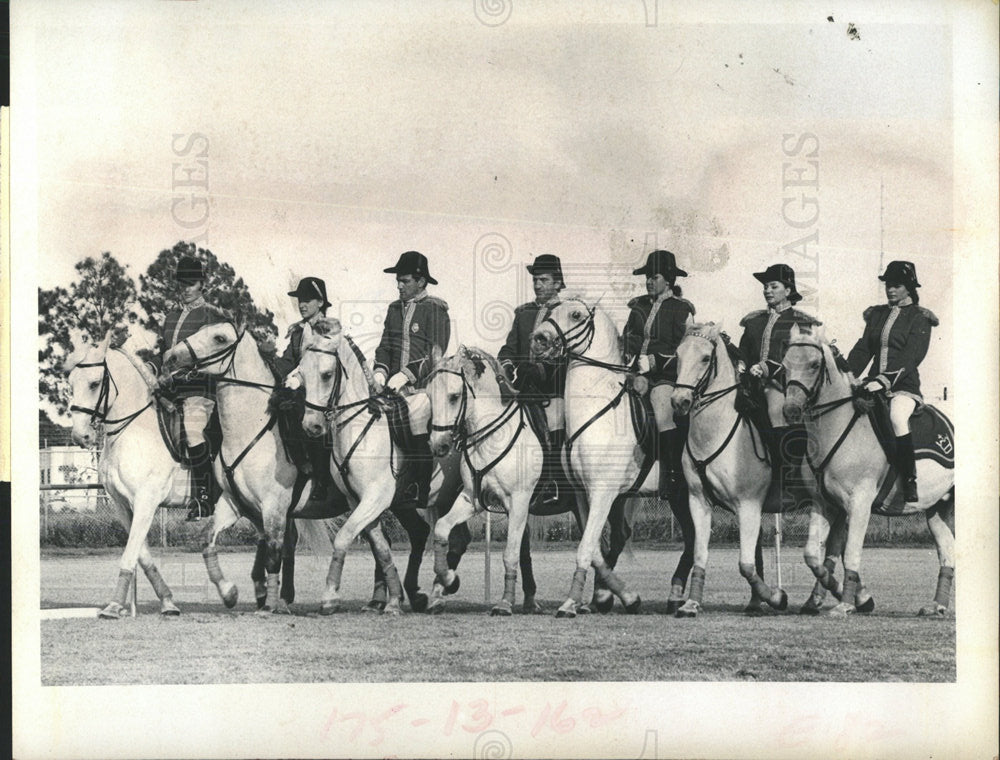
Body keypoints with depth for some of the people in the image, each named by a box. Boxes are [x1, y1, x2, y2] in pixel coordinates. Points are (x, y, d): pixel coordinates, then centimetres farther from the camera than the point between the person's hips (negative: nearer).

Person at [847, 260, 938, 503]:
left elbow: (912, 356, -11)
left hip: (904, 384, -6)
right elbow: (862, 349, 14)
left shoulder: (919, 318, 1)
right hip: (875, 381, 6)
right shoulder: (877, 315, 18)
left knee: (897, 417, -35)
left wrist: (886, 380, -23)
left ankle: (910, 481, -26)